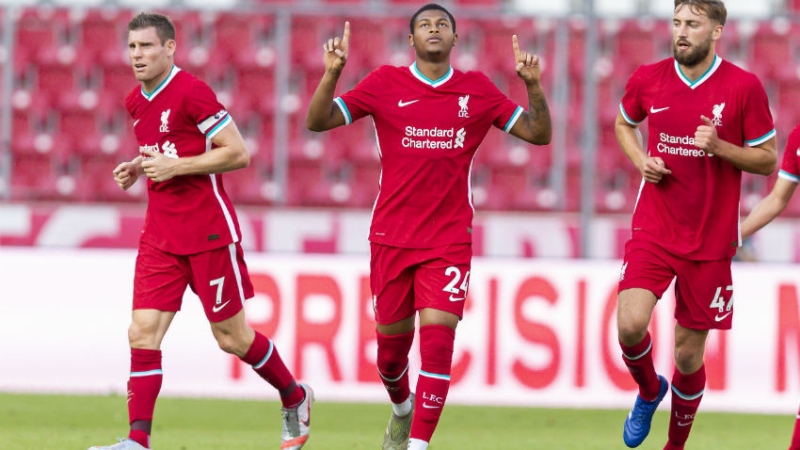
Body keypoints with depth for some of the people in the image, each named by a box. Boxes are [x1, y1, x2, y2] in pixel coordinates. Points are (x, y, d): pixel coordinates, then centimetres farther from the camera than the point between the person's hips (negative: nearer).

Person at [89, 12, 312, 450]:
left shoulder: (192, 93, -14)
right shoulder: (136, 102, 11)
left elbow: (238, 153, -15)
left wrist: (175, 166, -19)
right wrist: (137, 170, 7)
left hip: (208, 231, -7)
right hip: (160, 235, 7)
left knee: (231, 337, 4)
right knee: (143, 332, -8)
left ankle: (295, 399, 29)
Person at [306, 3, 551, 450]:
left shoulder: (477, 90, 3)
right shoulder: (386, 83, 0)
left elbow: (539, 134, 5)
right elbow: (318, 121, -4)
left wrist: (533, 83, -11)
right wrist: (332, 73, -20)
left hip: (449, 241, -1)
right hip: (392, 239, 1)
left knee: (437, 338, -16)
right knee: (392, 343, 11)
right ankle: (402, 408, 43)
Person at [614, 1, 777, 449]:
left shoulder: (744, 87, -8)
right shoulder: (647, 80, 0)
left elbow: (768, 160, -1)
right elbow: (624, 124, 21)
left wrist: (719, 147, -19)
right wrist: (640, 159, 0)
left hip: (711, 240, -1)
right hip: (653, 228, 1)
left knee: (689, 352, 4)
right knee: (631, 324, -19)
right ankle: (649, 391, 15)